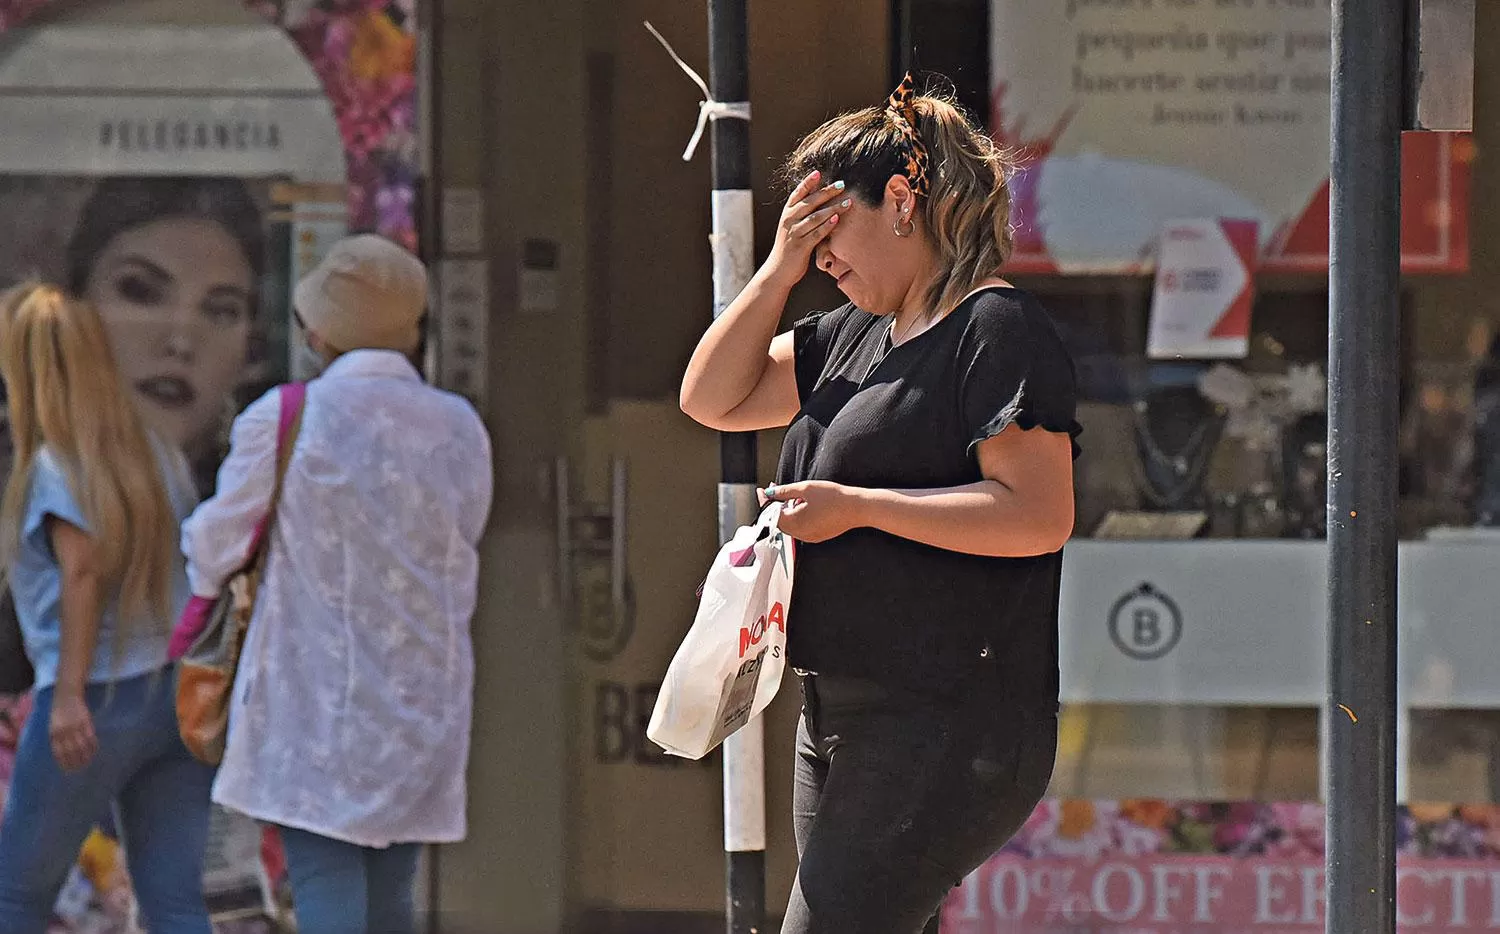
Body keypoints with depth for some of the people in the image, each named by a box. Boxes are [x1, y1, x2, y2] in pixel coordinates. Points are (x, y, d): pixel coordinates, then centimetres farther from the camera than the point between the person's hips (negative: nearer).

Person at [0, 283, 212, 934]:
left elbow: (83, 569, -17)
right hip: (180, 695, 6)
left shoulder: (53, 465, -7)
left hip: (99, 700, -6)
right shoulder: (159, 456, 13)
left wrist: (70, 694, -20)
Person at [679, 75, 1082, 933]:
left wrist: (859, 507, -17)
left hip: (949, 732, -10)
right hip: (845, 719, 10)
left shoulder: (1001, 330, -10)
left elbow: (1039, 515, -19)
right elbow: (713, 400, 22)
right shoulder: (858, 337, 18)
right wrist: (780, 271, 9)